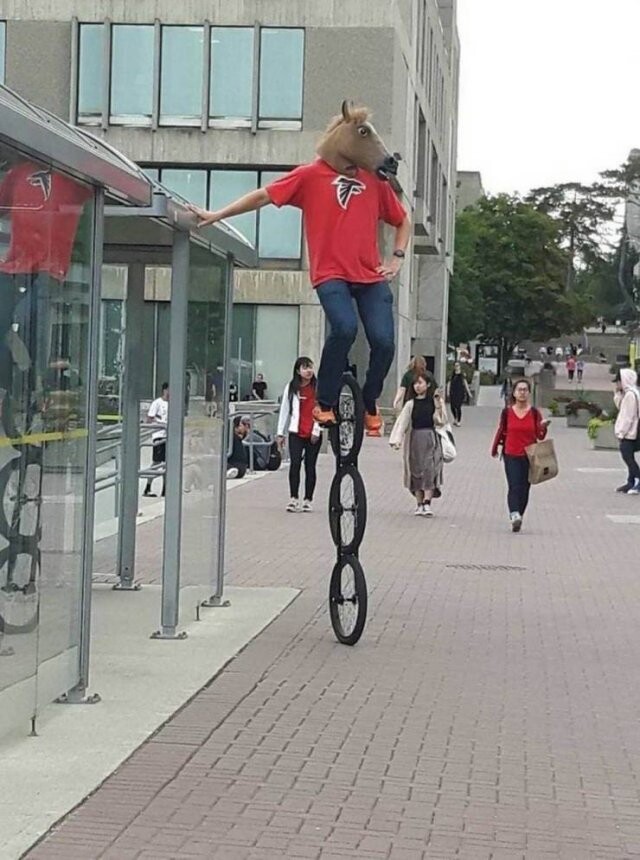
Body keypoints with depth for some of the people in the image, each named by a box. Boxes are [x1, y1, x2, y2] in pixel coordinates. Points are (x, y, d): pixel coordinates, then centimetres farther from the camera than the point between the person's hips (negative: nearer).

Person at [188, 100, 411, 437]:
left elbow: (403, 220, 27)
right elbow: (264, 196, 2)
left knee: (383, 342, -12)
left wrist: (397, 258, 12)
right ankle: (324, 403, -11)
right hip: (331, 273, -3)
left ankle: (369, 404, 17)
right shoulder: (312, 175, 4)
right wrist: (217, 215, -3)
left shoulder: (374, 181, 14)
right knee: (345, 328, -29)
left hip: (371, 277, 4)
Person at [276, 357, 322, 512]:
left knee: (310, 466, 5)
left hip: (314, 434, -1)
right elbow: (284, 410, 9)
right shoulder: (291, 388, 6)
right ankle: (294, 498, -7)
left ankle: (308, 499, 12)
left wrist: (316, 431, -5)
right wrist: (280, 432, 8)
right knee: (295, 464, -10)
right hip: (296, 432, 1)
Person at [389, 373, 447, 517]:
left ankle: (427, 503, -14)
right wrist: (397, 440, -9)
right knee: (416, 470, 3)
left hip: (430, 439, -1)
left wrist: (438, 407, -11)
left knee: (430, 469, -10)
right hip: (415, 439, 1)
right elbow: (402, 422, 0)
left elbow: (440, 422, 0)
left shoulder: (434, 401, 4)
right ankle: (419, 504, 9)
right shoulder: (411, 404, 4)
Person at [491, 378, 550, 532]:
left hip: (529, 456, 1)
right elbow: (501, 431, 12)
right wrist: (494, 449, 18)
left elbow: (540, 436, 0)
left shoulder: (534, 413, 1)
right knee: (514, 486, -15)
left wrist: (543, 427, -20)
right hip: (511, 456, -1)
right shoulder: (507, 412, 2)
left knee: (524, 488, 6)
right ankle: (514, 515, -27)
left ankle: (519, 516, 18)